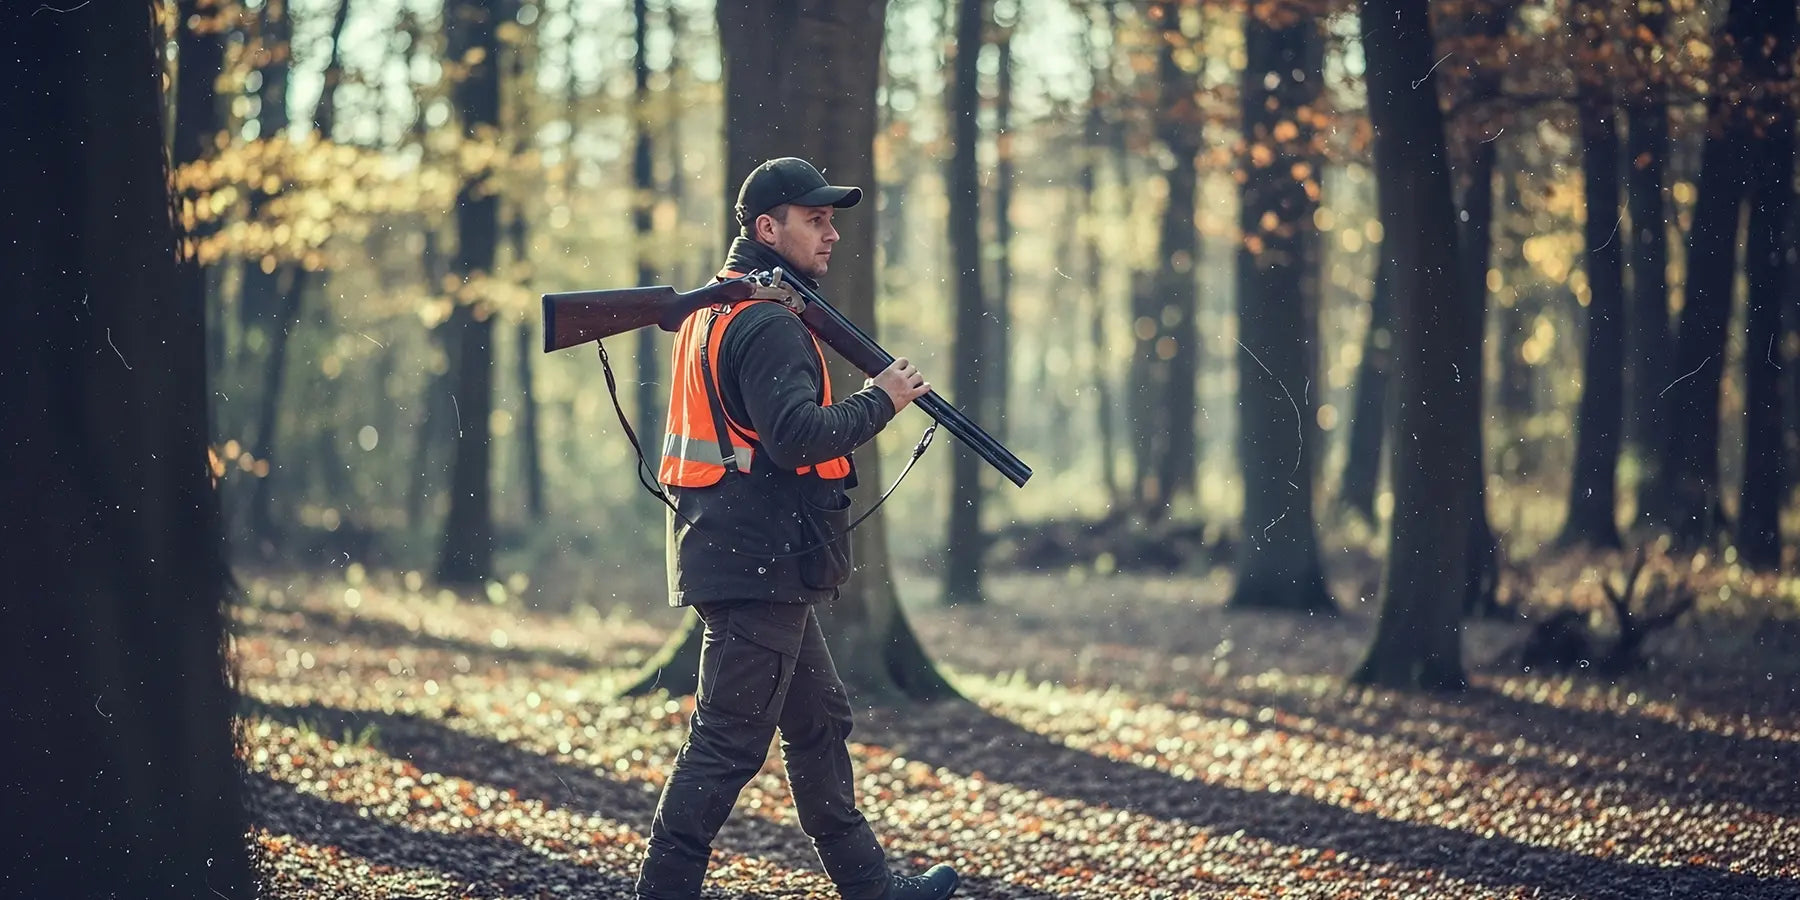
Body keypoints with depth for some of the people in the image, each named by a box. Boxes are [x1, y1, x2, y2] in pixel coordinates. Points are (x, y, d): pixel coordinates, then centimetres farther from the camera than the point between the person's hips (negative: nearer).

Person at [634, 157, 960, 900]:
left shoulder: (718, 309, 16)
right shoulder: (768, 324, -17)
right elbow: (795, 436, -26)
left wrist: (868, 401, 11)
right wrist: (881, 401, -14)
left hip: (755, 564, 11)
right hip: (757, 566, -11)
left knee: (820, 721, 16)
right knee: (729, 742, -6)